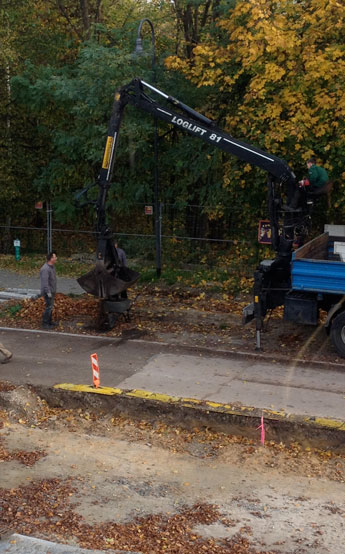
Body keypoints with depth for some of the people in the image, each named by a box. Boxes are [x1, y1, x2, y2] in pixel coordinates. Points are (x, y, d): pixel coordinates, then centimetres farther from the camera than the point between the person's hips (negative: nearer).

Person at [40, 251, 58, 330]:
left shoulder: (51, 266, 6)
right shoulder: (45, 269, -26)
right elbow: (45, 281, -27)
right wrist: (48, 292, -26)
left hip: (52, 291, 10)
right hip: (48, 291, -10)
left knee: (51, 306, 17)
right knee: (49, 307, -5)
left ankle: (49, 321, 28)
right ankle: (45, 324, 3)